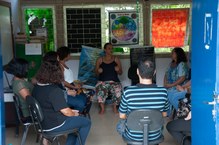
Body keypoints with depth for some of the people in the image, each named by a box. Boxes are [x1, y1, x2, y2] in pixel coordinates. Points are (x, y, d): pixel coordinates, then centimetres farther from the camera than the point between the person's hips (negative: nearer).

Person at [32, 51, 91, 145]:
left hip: (43, 122, 9)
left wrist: (71, 112, 12)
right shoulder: (55, 90, -26)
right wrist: (74, 114, 1)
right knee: (86, 122, 8)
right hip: (54, 125, -9)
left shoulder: (37, 87, 1)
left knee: (75, 119, 26)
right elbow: (66, 112, -22)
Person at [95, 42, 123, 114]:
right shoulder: (100, 60, 9)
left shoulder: (116, 59, 10)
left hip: (114, 81, 1)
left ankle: (115, 107, -8)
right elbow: (96, 73, 11)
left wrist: (118, 70, -12)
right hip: (102, 81, -1)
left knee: (117, 90, -32)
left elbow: (120, 73, 11)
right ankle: (102, 108, -16)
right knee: (100, 91, -35)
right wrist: (98, 71, -12)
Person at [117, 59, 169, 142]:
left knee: (120, 125, 33)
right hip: (155, 136, 2)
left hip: (133, 136, -1)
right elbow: (164, 114, -2)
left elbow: (122, 116, -9)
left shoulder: (128, 92, -24)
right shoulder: (163, 92, -19)